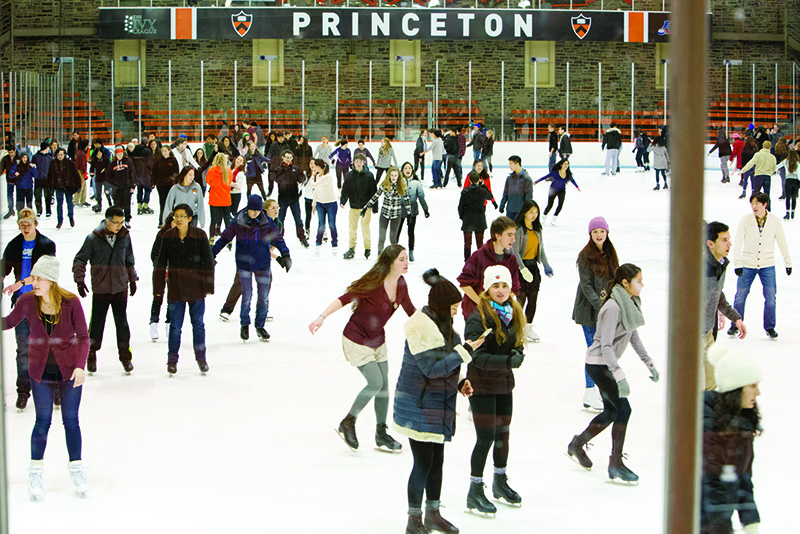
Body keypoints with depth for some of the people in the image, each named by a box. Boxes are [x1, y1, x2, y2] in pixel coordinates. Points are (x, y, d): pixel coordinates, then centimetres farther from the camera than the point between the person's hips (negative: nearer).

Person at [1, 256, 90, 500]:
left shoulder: (71, 303, -19)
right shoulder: (27, 301, -14)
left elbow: (83, 337, -12)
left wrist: (80, 366, -22)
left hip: (69, 368, -1)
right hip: (41, 370, 1)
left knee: (70, 420, 5)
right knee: (43, 420, 2)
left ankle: (76, 468, 20)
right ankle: (35, 472, 15)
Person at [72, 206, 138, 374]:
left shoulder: (125, 237, 2)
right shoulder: (93, 239, -9)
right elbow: (79, 260, -2)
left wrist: (132, 279, 20)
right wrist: (80, 280, -8)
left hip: (120, 287, 2)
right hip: (100, 289, -2)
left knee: (122, 322, 3)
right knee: (97, 322, 3)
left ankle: (125, 355, 15)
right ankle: (91, 356, 18)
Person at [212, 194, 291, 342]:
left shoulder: (267, 223, -3)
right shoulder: (237, 223, -6)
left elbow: (277, 239, -1)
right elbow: (224, 239, 2)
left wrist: (285, 254, -15)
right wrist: (211, 255, 3)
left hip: (263, 265, 2)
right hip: (244, 264, -2)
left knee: (263, 297, 6)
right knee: (246, 296, -6)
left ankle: (260, 326, 23)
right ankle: (244, 325, 16)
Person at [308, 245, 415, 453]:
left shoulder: (400, 284, -3)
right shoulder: (374, 283, -25)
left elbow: (411, 311, 13)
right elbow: (345, 299, -28)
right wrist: (322, 316, -37)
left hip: (377, 340, 7)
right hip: (356, 340, -7)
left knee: (383, 386, 8)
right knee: (376, 383, -13)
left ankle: (381, 435, 21)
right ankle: (347, 423, 6)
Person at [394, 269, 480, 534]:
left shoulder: (442, 323, 11)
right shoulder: (421, 327, -19)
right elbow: (431, 368, -24)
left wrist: (458, 383, 5)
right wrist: (464, 352, -21)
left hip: (439, 405, 9)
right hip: (418, 405, -9)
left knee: (437, 461, 15)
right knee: (423, 463, -5)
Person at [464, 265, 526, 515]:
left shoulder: (513, 314, 4)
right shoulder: (478, 318, -18)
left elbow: (518, 344, 11)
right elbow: (478, 357, -23)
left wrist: (518, 354, -12)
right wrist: (508, 361, -31)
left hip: (504, 384, 7)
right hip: (481, 385, -7)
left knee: (503, 434, 19)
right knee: (486, 437, -6)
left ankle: (500, 482, 38)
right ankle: (475, 492, 7)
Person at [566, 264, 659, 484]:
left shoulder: (631, 303, 5)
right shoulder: (613, 307, -23)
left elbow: (633, 337, 16)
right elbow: (606, 346, -28)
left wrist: (649, 364, 13)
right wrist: (620, 376, -35)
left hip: (607, 364, 10)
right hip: (598, 364, -10)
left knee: (611, 411, 16)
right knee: (623, 408, -12)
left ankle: (577, 445, 34)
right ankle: (615, 464, -5)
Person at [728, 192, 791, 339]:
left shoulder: (775, 221, -5)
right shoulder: (745, 220, -9)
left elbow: (782, 242, 7)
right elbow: (737, 242, -12)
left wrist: (788, 263, 12)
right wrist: (737, 264, -21)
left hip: (767, 265, 1)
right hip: (747, 265, -1)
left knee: (771, 297, -3)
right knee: (740, 296, 1)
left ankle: (770, 327, 14)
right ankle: (735, 325, 19)